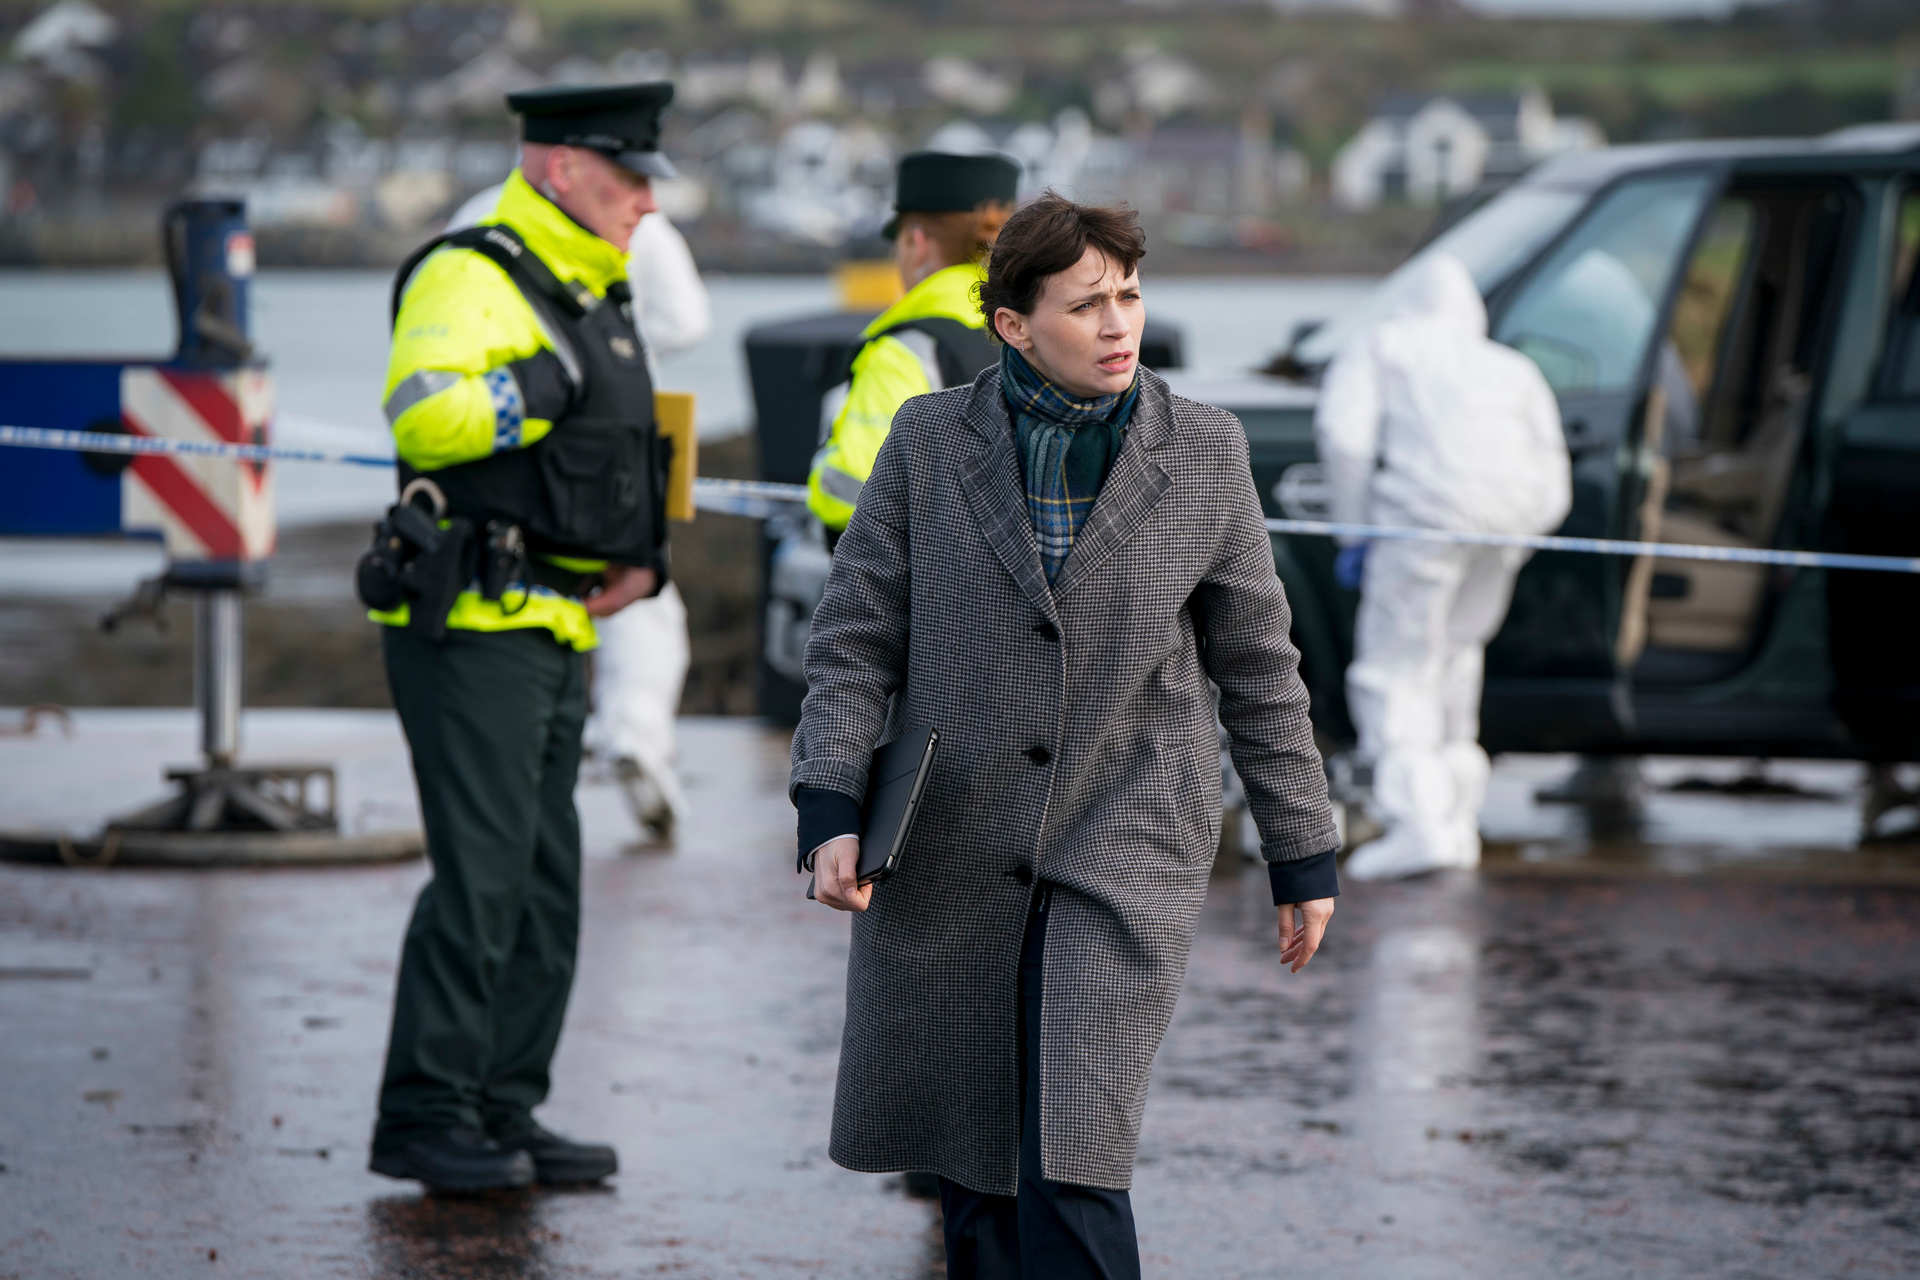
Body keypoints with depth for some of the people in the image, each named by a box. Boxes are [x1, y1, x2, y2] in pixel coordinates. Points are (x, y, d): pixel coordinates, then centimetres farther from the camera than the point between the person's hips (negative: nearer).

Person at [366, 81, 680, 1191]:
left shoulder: (598, 300, 19)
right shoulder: (470, 279, -11)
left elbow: (618, 458, 29)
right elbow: (424, 416, -28)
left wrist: (647, 556, 12)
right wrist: (542, 388, -23)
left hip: (558, 635, 10)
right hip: (473, 627, -10)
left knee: (546, 885, 10)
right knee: (482, 876, -11)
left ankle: (504, 1110, 17)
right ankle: (423, 1120, -6)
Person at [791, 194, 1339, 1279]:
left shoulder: (1203, 455, 2)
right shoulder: (930, 444, 2)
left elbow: (1258, 667, 7)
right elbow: (856, 642, 2)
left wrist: (1305, 856, 9)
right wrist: (831, 813, -11)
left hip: (1126, 859, -2)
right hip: (955, 861, 2)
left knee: (1073, 1160, -14)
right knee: (975, 1169, 9)